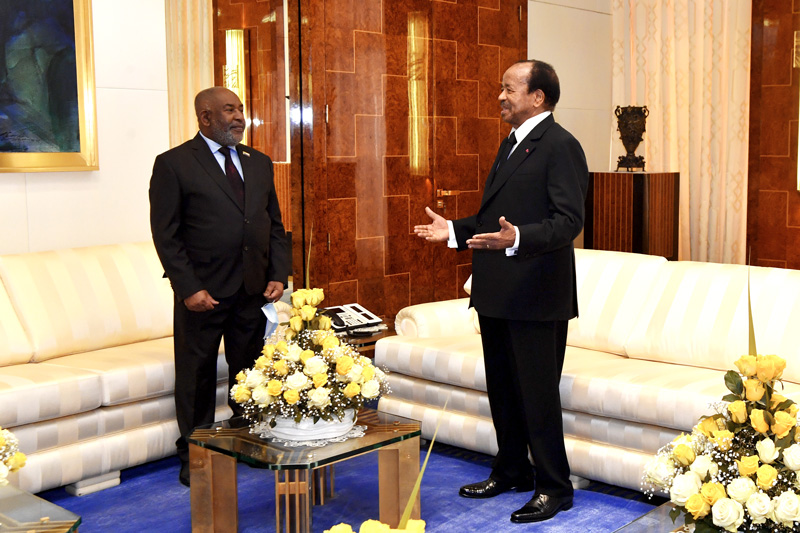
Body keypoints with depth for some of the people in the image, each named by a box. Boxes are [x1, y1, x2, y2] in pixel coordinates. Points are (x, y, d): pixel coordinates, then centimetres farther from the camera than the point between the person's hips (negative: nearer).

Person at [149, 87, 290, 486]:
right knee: (197, 377, 7)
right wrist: (188, 288, -14)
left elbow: (275, 225, 14)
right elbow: (166, 234, -8)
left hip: (255, 290, 5)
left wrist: (278, 276, 3)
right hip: (203, 295, -4)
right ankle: (193, 457, 21)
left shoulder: (259, 163, 13)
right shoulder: (173, 164, -4)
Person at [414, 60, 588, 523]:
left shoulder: (560, 146, -13)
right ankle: (511, 472, 33)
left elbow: (569, 220, -22)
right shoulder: (511, 144, 18)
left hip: (536, 296, -9)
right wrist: (454, 230, 13)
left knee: (538, 393, -1)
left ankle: (554, 488, 14)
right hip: (497, 293, 10)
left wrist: (517, 238, -36)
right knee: (502, 389, 18)